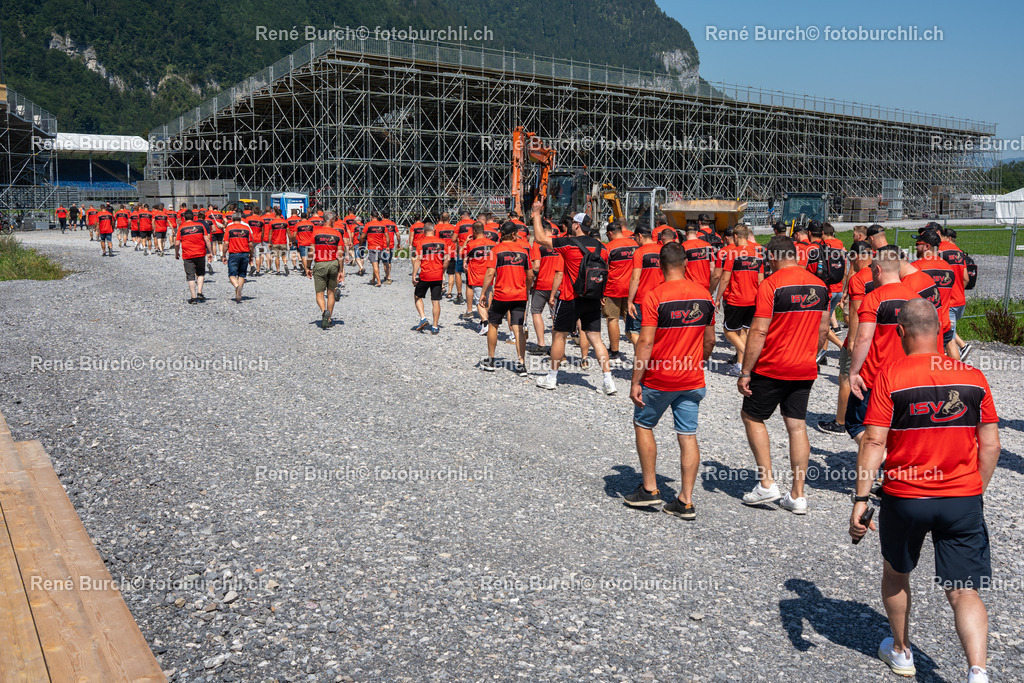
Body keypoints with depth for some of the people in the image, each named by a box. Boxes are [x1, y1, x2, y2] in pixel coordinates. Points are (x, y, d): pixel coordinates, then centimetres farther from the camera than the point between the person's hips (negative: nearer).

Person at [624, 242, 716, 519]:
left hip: (659, 380, -4)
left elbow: (646, 343, -17)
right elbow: (709, 340, 10)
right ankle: (686, 501, 10)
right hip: (693, 381, 4)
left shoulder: (654, 296, -14)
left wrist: (635, 382, -12)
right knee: (688, 435, 7)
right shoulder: (704, 295, 2)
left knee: (643, 425, 15)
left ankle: (649, 489, 18)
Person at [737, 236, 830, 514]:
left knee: (751, 417, 11)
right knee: (797, 425, 10)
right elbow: (823, 329, 13)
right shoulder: (819, 285, 6)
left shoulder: (771, 284, -14)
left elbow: (758, 332, -16)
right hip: (806, 369, 6)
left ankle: (766, 483, 7)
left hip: (772, 368, -6)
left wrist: (745, 372, -12)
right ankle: (797, 496, 12)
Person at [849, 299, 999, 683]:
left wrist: (860, 499, -11)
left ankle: (901, 651, 38)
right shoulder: (973, 377, 0)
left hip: (904, 498, -1)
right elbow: (991, 445, 3)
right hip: (963, 500, 2)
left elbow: (873, 442, -15)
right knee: (964, 592, 7)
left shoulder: (890, 377, -10)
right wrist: (975, 494, 15)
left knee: (895, 573, 22)